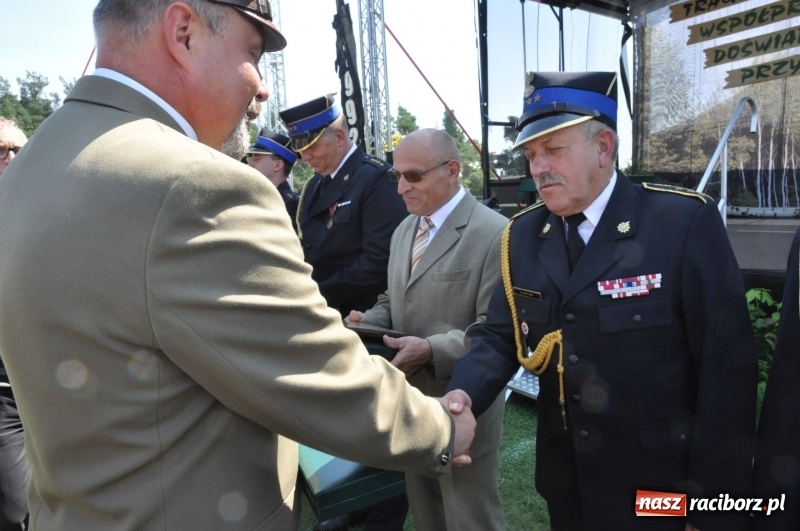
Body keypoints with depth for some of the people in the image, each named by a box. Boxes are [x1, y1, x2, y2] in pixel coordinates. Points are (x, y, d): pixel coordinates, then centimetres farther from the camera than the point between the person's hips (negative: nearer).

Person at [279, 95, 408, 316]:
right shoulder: (313, 185, 13)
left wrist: (322, 294, -17)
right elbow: (310, 251, 15)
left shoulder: (376, 178, -14)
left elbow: (380, 260, -21)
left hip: (358, 316, -7)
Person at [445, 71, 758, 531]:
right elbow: (500, 334, -1)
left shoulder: (685, 222, -17)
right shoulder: (523, 234, -2)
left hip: (663, 488, -4)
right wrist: (461, 399, -21)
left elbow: (726, 366, -16)